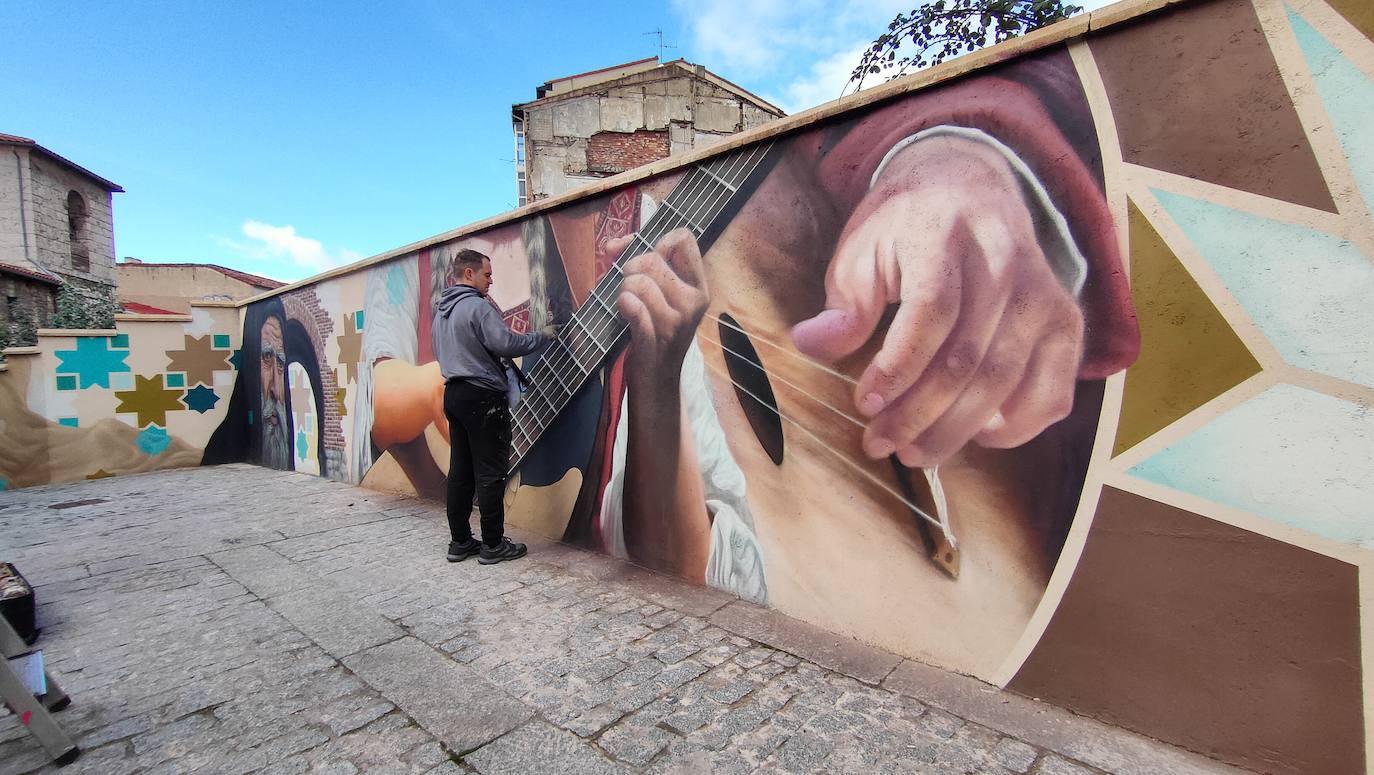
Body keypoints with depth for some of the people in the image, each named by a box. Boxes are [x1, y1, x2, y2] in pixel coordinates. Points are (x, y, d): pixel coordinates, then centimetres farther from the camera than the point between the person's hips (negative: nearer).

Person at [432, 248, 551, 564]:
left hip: (453, 393, 9)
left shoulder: (441, 312, 16)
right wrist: (542, 336, -8)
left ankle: (460, 541, 19)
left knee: (460, 471, 11)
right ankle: (493, 544, 4)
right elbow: (506, 343, -22)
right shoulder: (478, 306, -13)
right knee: (490, 473, -3)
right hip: (483, 396, -9)